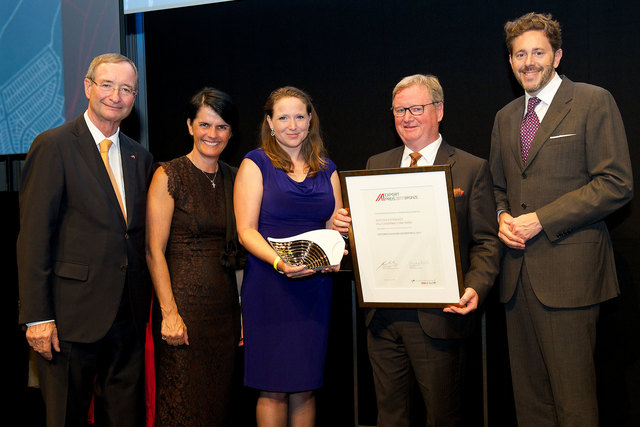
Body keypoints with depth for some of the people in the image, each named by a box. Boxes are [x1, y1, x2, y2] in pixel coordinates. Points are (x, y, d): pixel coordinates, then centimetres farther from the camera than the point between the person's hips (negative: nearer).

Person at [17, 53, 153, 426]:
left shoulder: (140, 157, 12)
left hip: (129, 317, 6)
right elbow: (33, 237, -11)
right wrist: (37, 316, -15)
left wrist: (145, 306, 10)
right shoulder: (54, 146, -7)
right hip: (73, 315, -5)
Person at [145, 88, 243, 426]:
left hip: (225, 306, 5)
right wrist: (169, 313, -16)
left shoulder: (234, 178, 10)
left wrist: (244, 307, 7)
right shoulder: (169, 176, -6)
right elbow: (154, 250, -10)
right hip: (183, 302, -5)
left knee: (218, 400, 12)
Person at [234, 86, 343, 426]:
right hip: (268, 286, -3)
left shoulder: (326, 169, 14)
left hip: (315, 286, 4)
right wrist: (279, 262, -22)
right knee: (273, 389, -1)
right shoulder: (255, 164, 1)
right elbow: (246, 230, -6)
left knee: (305, 388, 7)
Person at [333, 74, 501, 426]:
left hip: (438, 316, -4)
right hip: (382, 315, 4)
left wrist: (475, 288, -20)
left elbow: (486, 242, -4)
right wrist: (345, 225, -8)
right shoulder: (376, 165, 12)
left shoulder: (472, 169, -1)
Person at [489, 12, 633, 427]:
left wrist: (541, 219, -14)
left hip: (568, 271, -6)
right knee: (528, 392, 12)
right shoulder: (506, 116, 17)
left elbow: (617, 184, -10)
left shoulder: (593, 102, -2)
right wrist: (502, 216, 2)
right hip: (519, 270, 6)